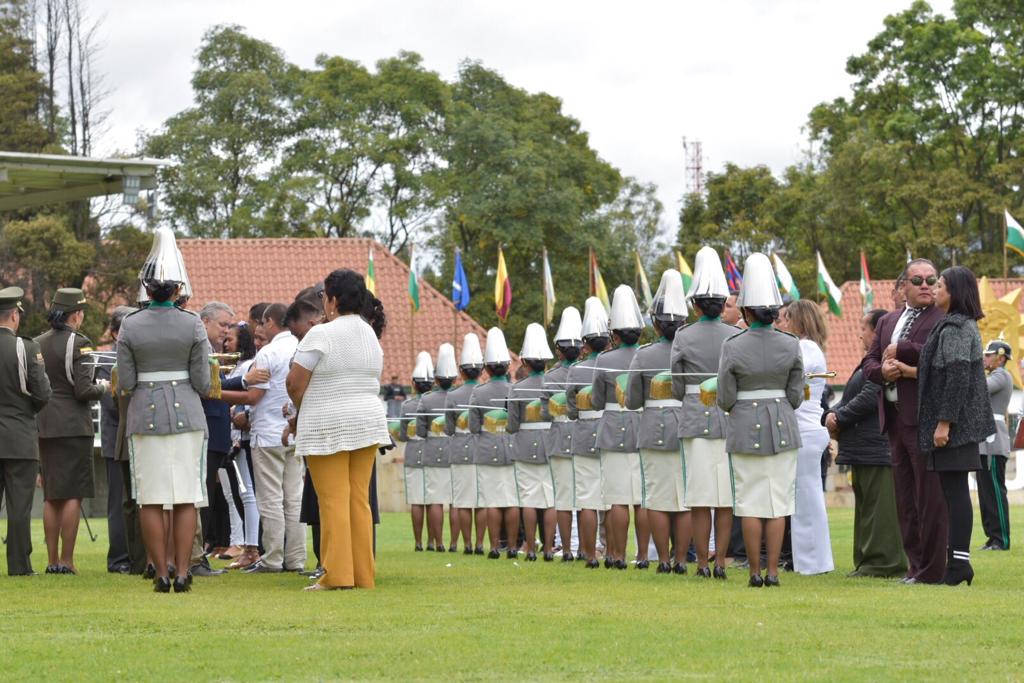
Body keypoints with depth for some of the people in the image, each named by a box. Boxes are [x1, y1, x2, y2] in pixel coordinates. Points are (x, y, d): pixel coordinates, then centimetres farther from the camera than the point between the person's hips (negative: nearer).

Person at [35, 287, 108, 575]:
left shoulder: (36, 344, 8)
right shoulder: (78, 343, -11)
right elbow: (84, 391, -16)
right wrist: (103, 387, 3)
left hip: (43, 425, 6)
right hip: (73, 426, -6)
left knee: (51, 497, 11)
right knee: (73, 495, -2)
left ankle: (52, 561, 12)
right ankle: (66, 560, -4)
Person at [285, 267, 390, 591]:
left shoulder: (321, 334, -12)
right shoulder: (371, 336, 11)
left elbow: (295, 383, -10)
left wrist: (301, 411, 7)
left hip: (328, 428, -7)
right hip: (368, 423, 7)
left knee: (333, 501, -5)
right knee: (359, 499, 7)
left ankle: (337, 575, -7)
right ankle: (363, 574, 8)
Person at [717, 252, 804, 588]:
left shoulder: (733, 347, -9)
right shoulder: (791, 345, -4)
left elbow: (725, 399, -5)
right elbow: (796, 394, 1)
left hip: (745, 427, -2)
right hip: (783, 427, 2)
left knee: (750, 502, 3)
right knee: (778, 502, 5)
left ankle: (755, 572, 4)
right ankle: (773, 571, 2)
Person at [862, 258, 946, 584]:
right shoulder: (888, 322, 19)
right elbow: (869, 363, 17)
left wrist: (899, 350, -11)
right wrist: (883, 371, -5)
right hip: (895, 420, 8)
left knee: (930, 498, -6)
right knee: (905, 499, 10)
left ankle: (930, 570, -3)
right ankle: (915, 565, 16)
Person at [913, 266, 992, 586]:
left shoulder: (954, 329, -15)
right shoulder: (965, 326, 16)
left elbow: (957, 378, -20)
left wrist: (944, 423, -21)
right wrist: (912, 371, 27)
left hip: (953, 425, -10)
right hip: (963, 424, 10)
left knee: (954, 491, -9)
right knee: (954, 492, 10)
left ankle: (959, 562, -9)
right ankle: (958, 561, 12)